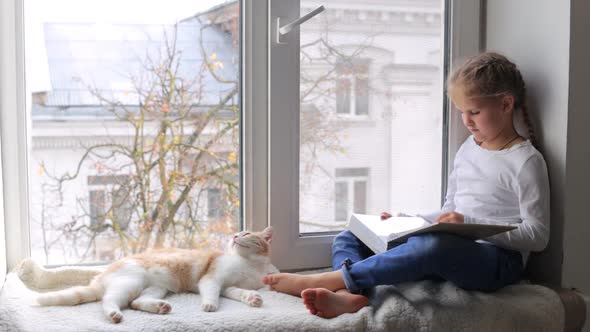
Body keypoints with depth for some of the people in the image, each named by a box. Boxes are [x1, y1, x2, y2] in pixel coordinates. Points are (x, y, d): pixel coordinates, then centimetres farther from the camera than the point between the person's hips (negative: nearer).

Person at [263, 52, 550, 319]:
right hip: (453, 251, 8)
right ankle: (351, 295, -35)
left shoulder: (526, 161, -6)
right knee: (349, 239, -2)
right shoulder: (468, 149, 16)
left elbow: (537, 236, -10)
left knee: (433, 246, -43)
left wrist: (471, 224, -19)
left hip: (498, 259, -8)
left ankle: (333, 279, -36)